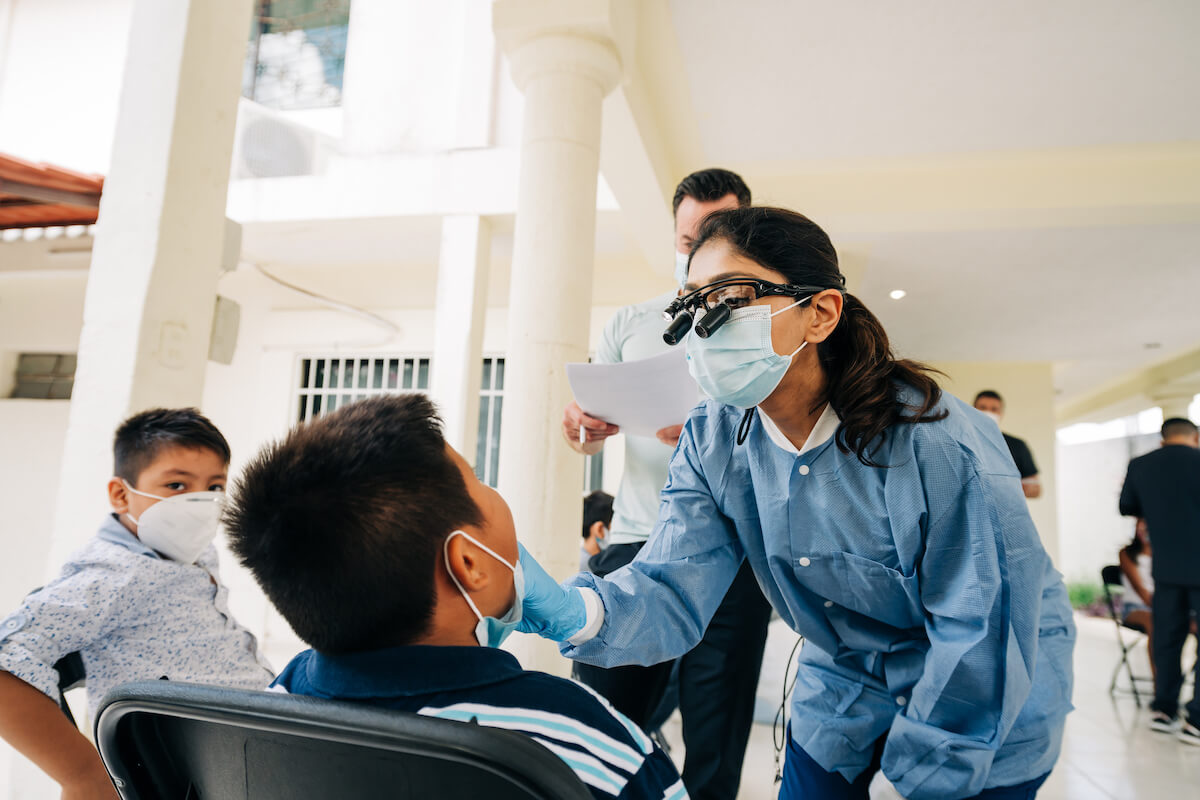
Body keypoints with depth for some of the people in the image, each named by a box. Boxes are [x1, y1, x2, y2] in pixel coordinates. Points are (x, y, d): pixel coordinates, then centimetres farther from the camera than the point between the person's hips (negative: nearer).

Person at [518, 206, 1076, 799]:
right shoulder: (712, 444, -15)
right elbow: (673, 590, -22)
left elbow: (983, 639, -24)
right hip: (846, 682, 4)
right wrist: (571, 611, -44)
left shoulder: (941, 444, -31)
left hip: (993, 708, -3)